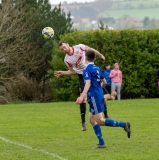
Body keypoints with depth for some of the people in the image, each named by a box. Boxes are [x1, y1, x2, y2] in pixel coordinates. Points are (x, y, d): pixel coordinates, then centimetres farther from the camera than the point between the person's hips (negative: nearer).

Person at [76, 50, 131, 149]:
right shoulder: (97, 68, 13)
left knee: (100, 121, -7)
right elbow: (104, 82, 20)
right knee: (92, 120, 11)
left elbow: (88, 84, -23)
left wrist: (82, 97, -31)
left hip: (94, 96, -9)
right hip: (99, 94, 9)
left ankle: (123, 125, -14)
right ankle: (101, 143, 8)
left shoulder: (87, 70, -10)